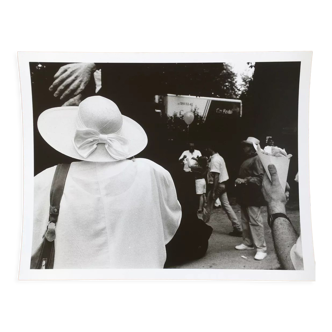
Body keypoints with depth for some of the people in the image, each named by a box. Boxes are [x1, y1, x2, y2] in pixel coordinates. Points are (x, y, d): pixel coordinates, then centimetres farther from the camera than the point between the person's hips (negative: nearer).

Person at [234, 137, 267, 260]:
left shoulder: (257, 159, -11)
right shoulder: (247, 160, 20)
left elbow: (260, 178, -20)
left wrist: (244, 181, -20)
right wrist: (239, 180, 13)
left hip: (253, 196, -10)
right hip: (245, 196, 10)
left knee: (255, 222, -10)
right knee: (245, 221, 14)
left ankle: (261, 249, -6)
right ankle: (248, 243, 25)